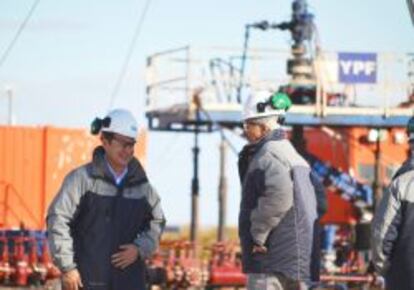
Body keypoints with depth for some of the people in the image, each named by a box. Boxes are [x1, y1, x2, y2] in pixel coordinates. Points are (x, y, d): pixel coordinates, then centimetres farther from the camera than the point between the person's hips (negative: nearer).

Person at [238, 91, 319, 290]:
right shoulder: (292, 153, 20)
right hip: (298, 261, 10)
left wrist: (258, 235, -19)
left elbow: (279, 195, -28)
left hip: (272, 258, -10)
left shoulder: (268, 155, -11)